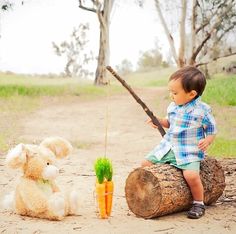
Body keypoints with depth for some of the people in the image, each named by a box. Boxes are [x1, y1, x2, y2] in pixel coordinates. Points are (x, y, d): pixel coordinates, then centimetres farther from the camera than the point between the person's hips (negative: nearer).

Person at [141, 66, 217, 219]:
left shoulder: (202, 110, -11)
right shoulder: (173, 107, 6)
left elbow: (212, 129, -2)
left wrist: (207, 141, -22)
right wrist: (160, 121, 4)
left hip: (189, 151, -6)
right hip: (168, 147, 7)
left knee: (191, 175, -29)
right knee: (146, 164, 1)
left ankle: (199, 203, -3)